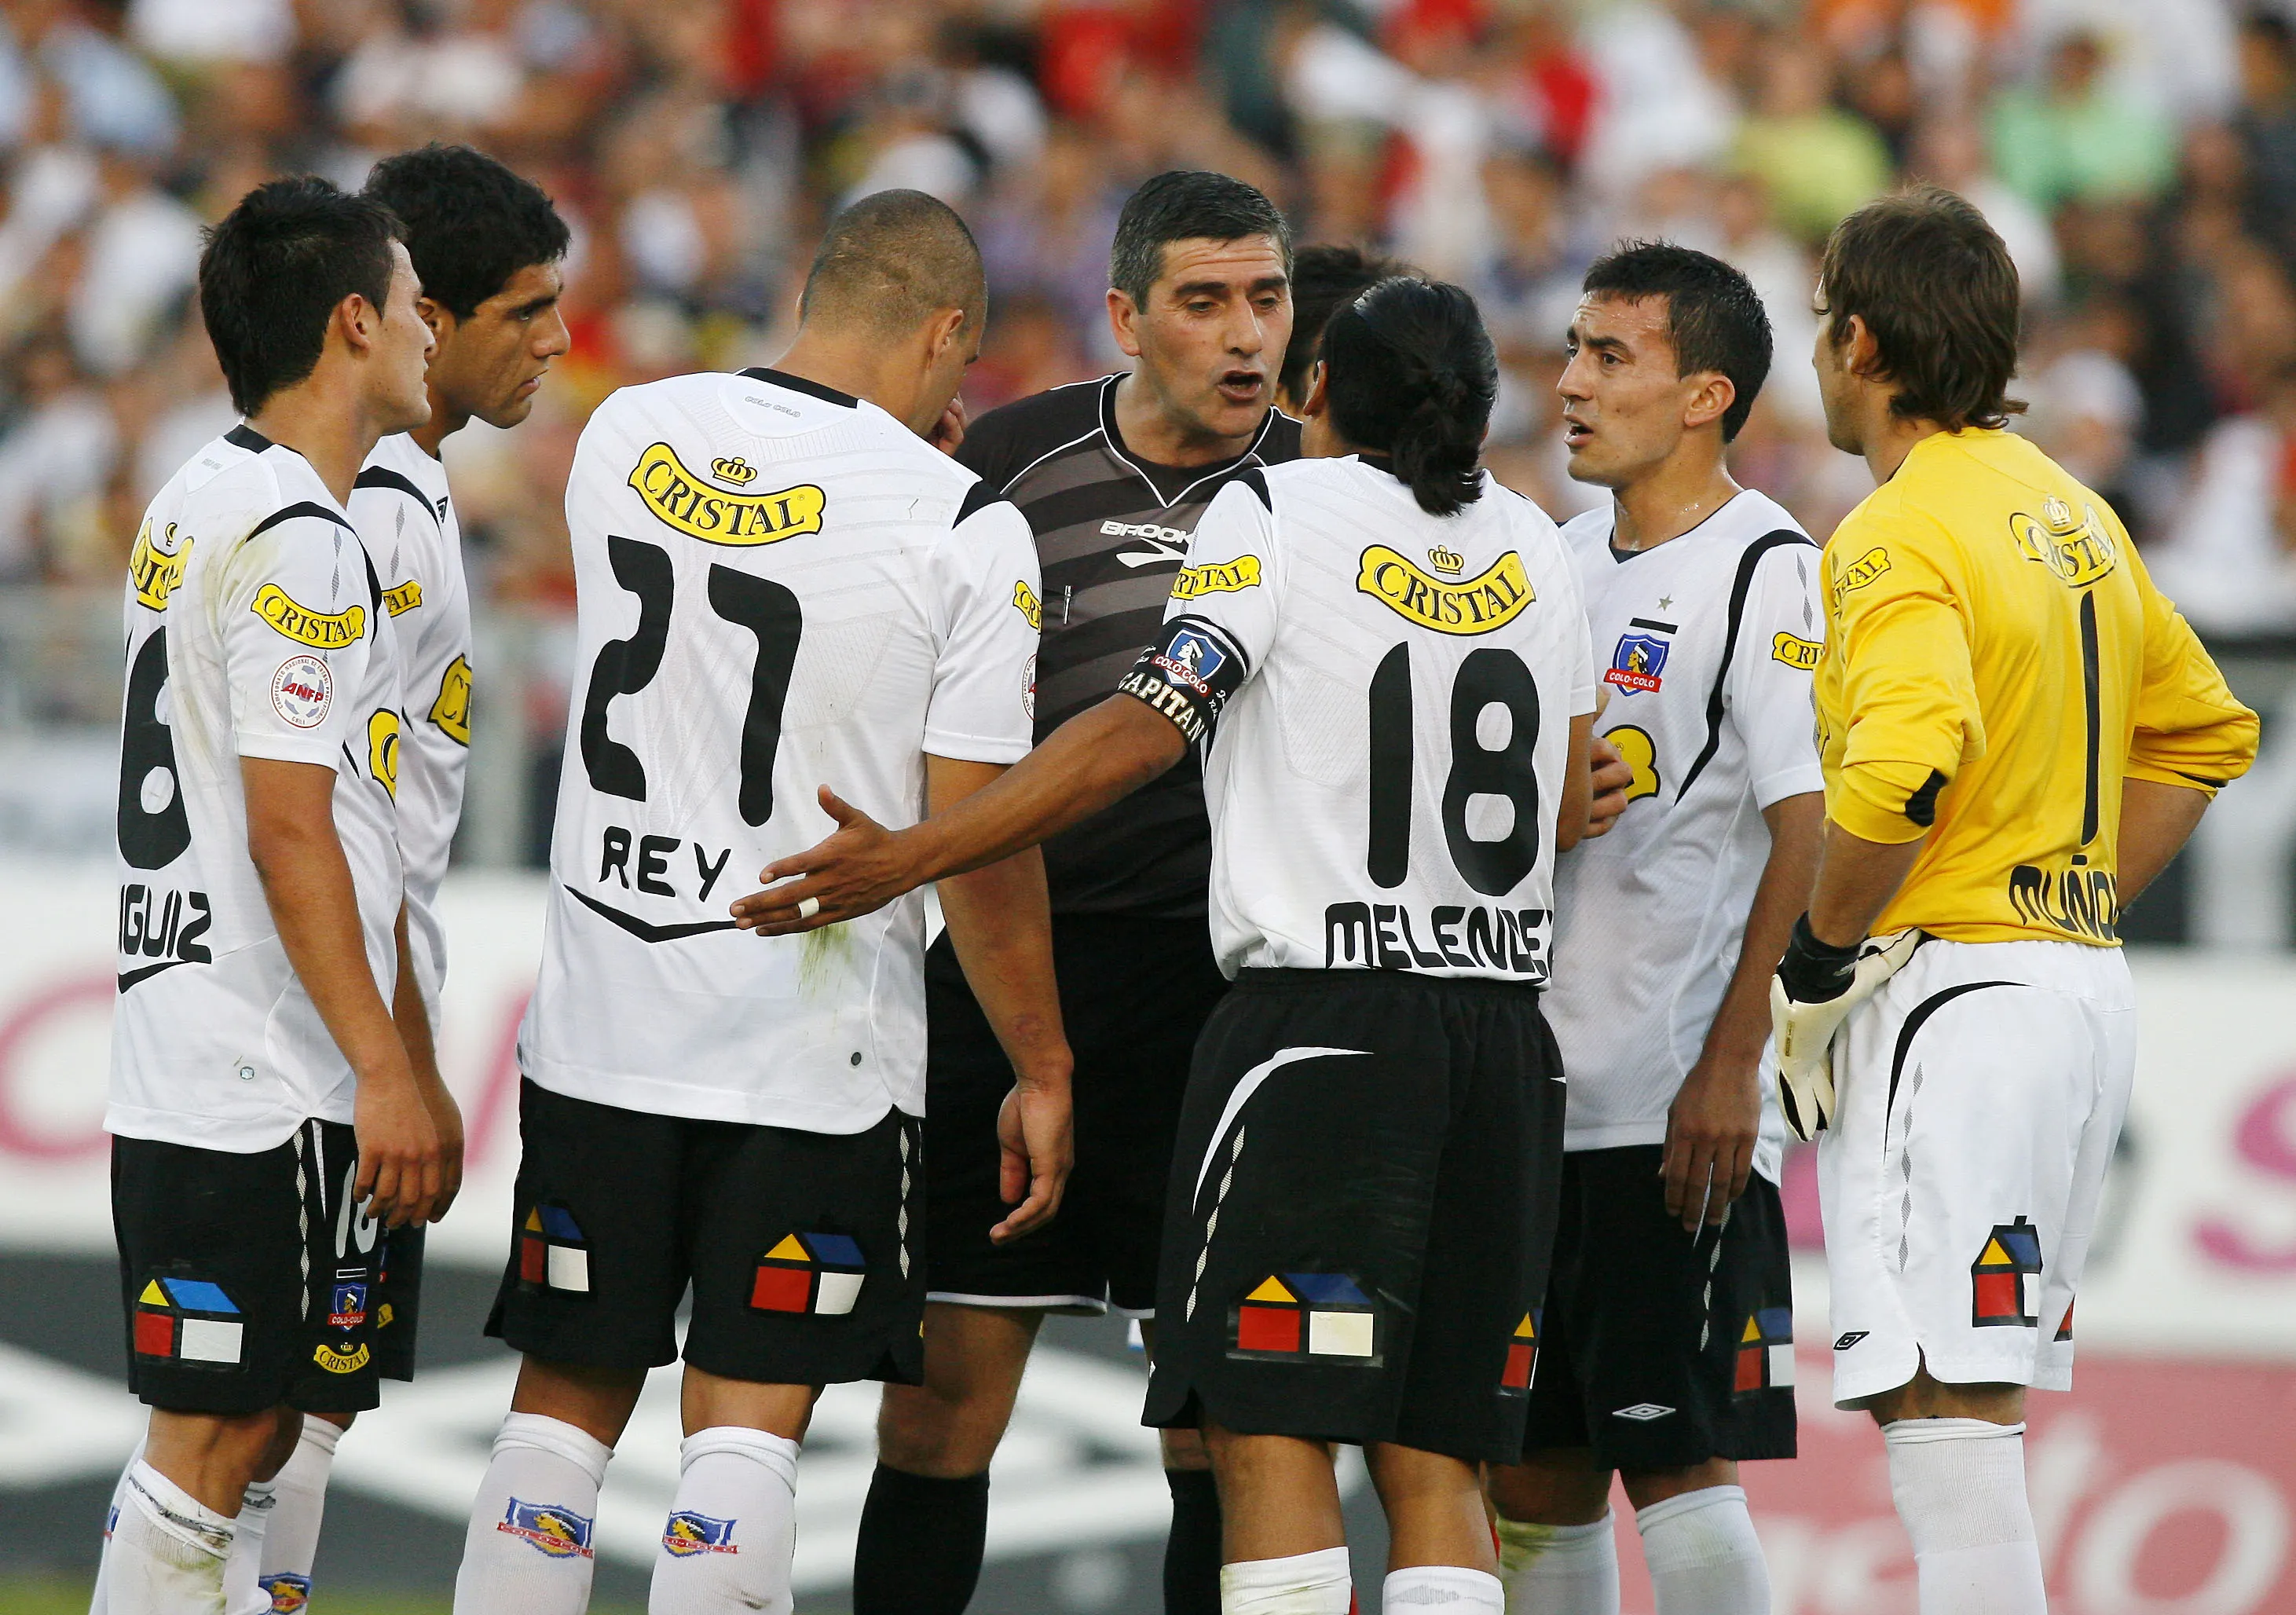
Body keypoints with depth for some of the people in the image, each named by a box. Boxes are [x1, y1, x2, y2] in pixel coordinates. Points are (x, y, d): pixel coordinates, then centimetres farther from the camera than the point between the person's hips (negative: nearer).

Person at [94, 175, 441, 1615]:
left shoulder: (201, 505, 18)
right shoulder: (298, 539, -14)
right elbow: (289, 828, -18)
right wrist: (384, 1070, -16)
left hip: (183, 1070, 10)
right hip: (271, 1090, -10)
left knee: (245, 1431, 11)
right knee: (217, 1438, -8)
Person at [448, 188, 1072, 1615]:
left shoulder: (623, 438, 2)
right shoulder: (964, 529, -11)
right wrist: (1040, 1071, 1)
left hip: (602, 1017, 4)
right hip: (813, 1046, -4)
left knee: (565, 1404, 13)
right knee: (746, 1427, 0)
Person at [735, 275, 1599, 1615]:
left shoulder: (1276, 513, -2)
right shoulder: (1536, 547, 13)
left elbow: (1146, 728, -14)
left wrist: (913, 856, -16)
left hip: (1322, 1013, -5)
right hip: (1504, 1035, 5)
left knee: (1271, 1430, -6)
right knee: (1435, 1456, 6)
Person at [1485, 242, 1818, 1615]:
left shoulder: (1762, 569, -8)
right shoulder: (1566, 560, 16)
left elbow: (1810, 828, -15)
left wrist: (1732, 1061, -19)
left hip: (1680, 1114, -8)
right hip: (1533, 1095, 8)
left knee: (1683, 1465, -8)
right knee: (1532, 1475, 9)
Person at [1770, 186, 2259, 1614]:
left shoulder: (1899, 539, -12)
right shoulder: (2071, 509, 16)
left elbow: (1904, 767, -29)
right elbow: (2206, 731, 24)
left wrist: (1820, 959, -16)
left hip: (1954, 989, -9)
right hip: (2083, 983, 9)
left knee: (1939, 1402, -12)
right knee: (1979, 1410, 14)